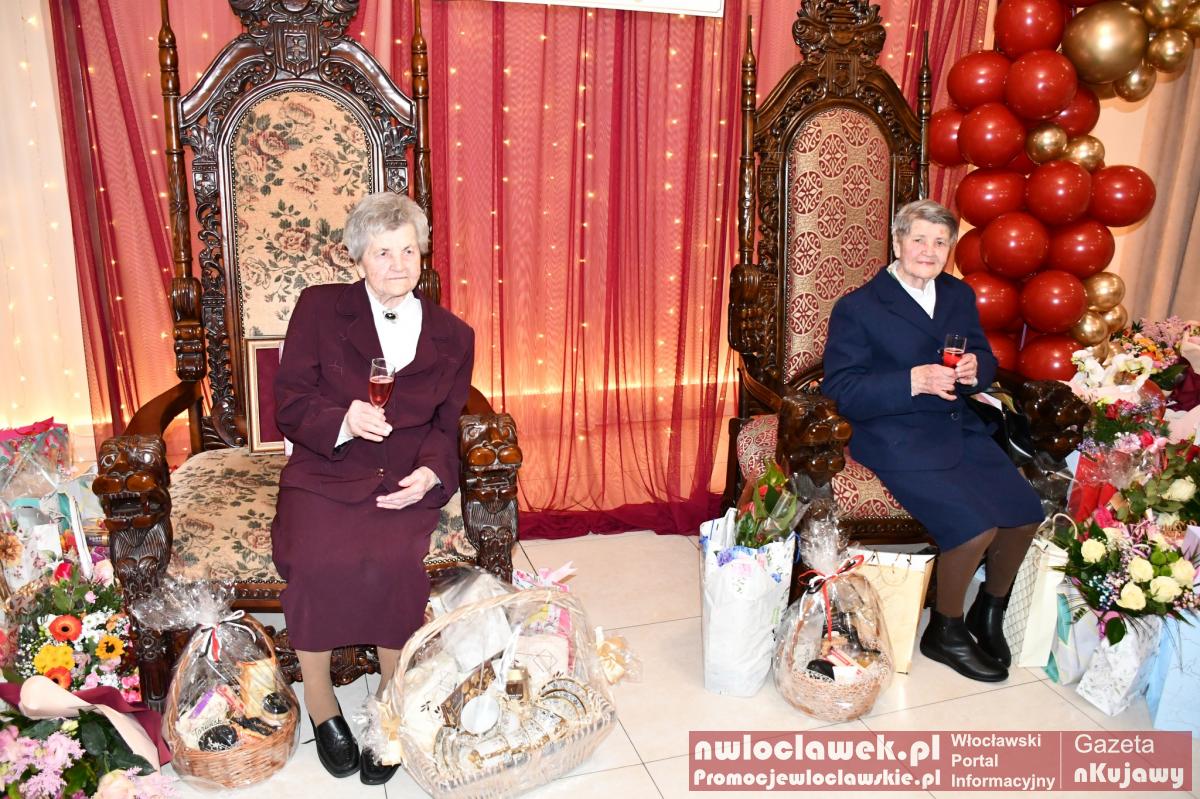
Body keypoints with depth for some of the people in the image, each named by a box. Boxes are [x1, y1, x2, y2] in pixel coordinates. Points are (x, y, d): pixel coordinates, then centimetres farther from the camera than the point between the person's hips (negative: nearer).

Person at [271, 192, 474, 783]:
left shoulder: (452, 336, 12)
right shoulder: (320, 309, 5)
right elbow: (289, 407, 2)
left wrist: (428, 473, -7)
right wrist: (344, 421, -19)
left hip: (406, 481, 1)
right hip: (325, 473, 0)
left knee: (393, 562, -29)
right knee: (316, 562, -29)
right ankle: (319, 700, -4)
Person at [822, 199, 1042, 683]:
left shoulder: (960, 295, 14)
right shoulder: (857, 308, -7)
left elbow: (985, 360, 18)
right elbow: (839, 389, -14)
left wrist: (976, 369, -7)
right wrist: (914, 381, -24)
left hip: (959, 427, 7)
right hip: (897, 438, -7)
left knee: (1026, 513, -8)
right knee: (975, 526, -22)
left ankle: (990, 611, 20)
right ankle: (945, 631, 5)